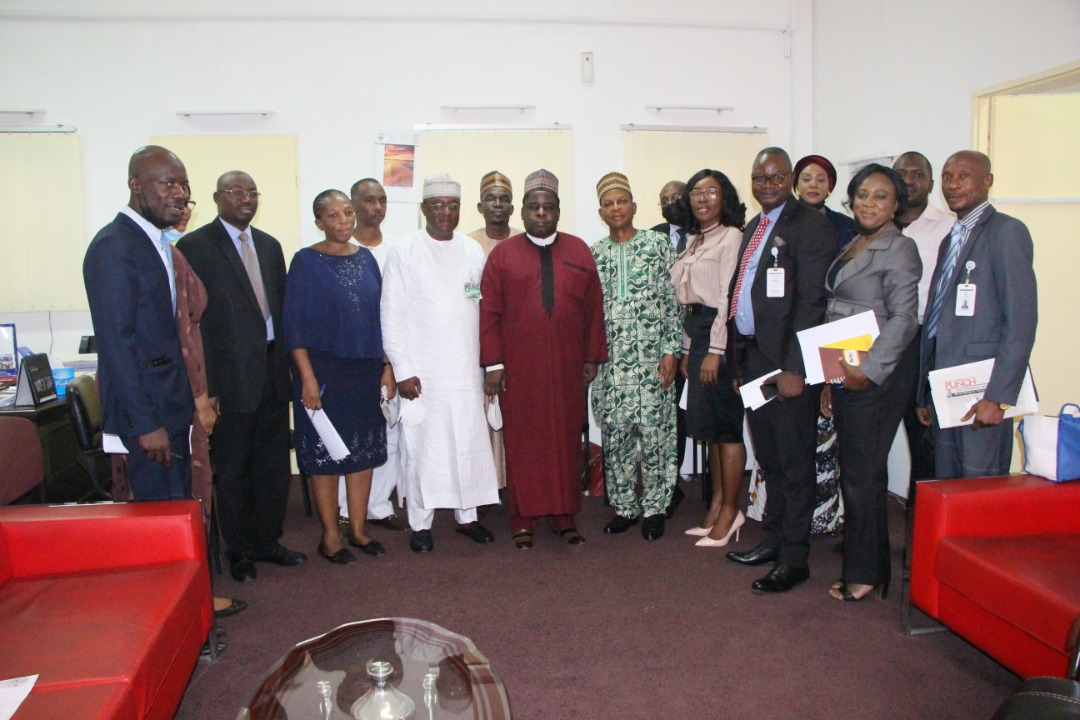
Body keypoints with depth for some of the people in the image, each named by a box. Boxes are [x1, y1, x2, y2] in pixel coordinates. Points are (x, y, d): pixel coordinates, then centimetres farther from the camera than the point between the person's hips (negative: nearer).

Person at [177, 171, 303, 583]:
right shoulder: (195, 246, -6)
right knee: (233, 469, 8)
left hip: (273, 370, 6)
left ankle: (267, 541, 30)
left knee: (274, 464, 14)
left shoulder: (269, 245, 13)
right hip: (232, 375, -6)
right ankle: (239, 551, 24)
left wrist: (287, 362, 6)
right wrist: (204, 382, -13)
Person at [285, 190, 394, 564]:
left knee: (365, 449, 9)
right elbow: (294, 325, -9)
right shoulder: (306, 261, -6)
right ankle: (330, 536, 17)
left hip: (366, 370, 5)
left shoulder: (366, 259, 8)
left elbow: (381, 316, 10)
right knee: (326, 451, 4)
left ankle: (358, 528, 23)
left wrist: (387, 366, 6)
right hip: (324, 369, -4)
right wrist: (307, 378, -14)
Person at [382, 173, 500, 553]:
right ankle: (420, 522, 17)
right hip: (422, 371, -3)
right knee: (422, 446, 2)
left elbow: (485, 311, 10)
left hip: (467, 369, 3)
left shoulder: (473, 251, 8)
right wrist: (402, 370, -8)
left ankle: (467, 514, 24)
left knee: (470, 443, 8)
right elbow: (392, 316, -4)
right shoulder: (405, 251, -2)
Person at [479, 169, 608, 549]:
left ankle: (564, 515, 20)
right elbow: (488, 313, -1)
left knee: (566, 439, 8)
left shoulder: (579, 251, 7)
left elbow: (594, 309, 7)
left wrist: (592, 357, 4)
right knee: (522, 441, 4)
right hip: (519, 370, -1)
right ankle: (524, 519, 15)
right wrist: (493, 363, -6)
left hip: (567, 368, 2)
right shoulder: (502, 254, 3)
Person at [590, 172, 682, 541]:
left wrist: (672, 351, -7)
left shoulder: (658, 245, 2)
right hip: (610, 361, 3)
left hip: (652, 357, -2)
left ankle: (654, 507, 15)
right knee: (614, 436, 6)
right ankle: (624, 506, 21)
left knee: (655, 434, 0)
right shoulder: (594, 254, 10)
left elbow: (673, 301, -1)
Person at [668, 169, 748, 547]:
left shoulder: (731, 236, -7)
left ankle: (729, 509, 7)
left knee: (724, 423, -3)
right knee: (708, 424, 11)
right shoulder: (693, 242, 18)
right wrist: (687, 350, 14)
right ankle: (718, 502, 20)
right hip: (695, 333, 8)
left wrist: (714, 350, -18)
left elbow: (728, 297, -14)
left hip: (720, 335, -8)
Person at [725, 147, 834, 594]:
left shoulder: (811, 226, -9)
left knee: (794, 463, 1)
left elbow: (811, 303, -16)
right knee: (769, 460, 17)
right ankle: (774, 540, 30)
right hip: (752, 357, 8)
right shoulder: (753, 229, 17)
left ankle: (794, 559, 12)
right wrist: (739, 361, 13)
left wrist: (794, 368, -20)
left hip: (786, 362, -8)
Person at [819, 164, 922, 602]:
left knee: (863, 475, -2)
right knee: (853, 472, 11)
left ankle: (865, 575, 12)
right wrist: (829, 379, 14)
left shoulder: (899, 249, -8)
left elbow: (904, 318, -16)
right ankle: (864, 565, 22)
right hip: (844, 374, 8)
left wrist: (868, 371, -20)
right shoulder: (851, 248, 17)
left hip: (876, 376, -8)